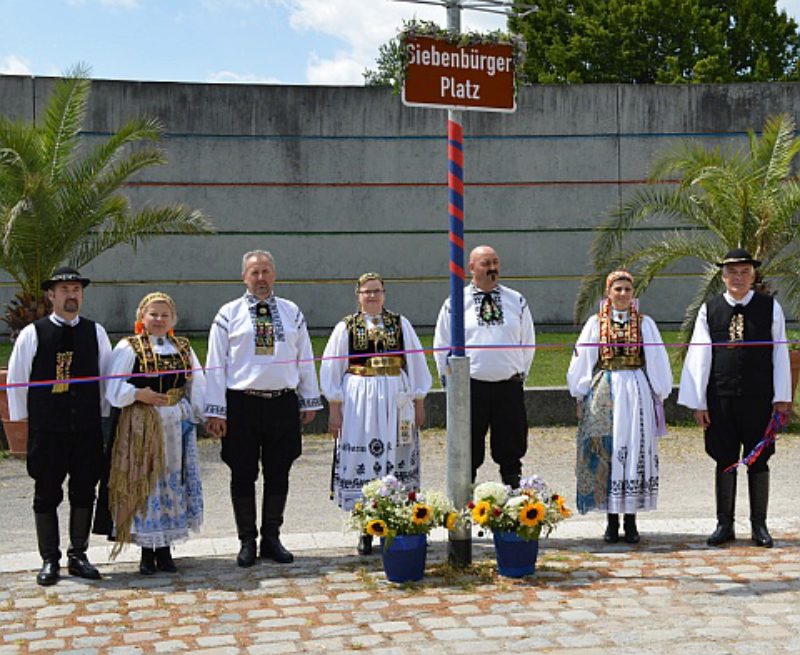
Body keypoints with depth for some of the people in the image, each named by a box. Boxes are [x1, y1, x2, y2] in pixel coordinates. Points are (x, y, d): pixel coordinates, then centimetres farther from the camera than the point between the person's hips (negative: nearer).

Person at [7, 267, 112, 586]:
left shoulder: (95, 332, 6)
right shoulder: (33, 334, -2)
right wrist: (21, 419, 3)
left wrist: (103, 414, 8)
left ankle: (78, 556, 20)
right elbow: (16, 379, 2)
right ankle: (49, 560, 14)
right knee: (46, 495, 4)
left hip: (88, 428, 2)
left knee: (84, 493, 8)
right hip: (46, 429, -2)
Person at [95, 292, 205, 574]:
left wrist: (194, 413, 3)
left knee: (172, 482, 6)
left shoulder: (183, 348, 10)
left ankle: (164, 550, 16)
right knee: (143, 484, 0)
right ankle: (147, 553, 9)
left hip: (175, 426, 4)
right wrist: (137, 395, -20)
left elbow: (197, 384, 13)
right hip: (140, 427, -4)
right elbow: (114, 387, -7)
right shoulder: (128, 347, -2)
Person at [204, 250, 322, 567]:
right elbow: (215, 364, -1)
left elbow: (305, 359, 13)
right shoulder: (229, 314, 1)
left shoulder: (292, 313, 9)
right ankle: (247, 542, 16)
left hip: (283, 403, 2)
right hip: (242, 404, -2)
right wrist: (216, 411, -6)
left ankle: (271, 539, 21)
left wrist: (310, 401, 10)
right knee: (243, 475, 4)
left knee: (278, 475, 8)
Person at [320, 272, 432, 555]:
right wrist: (334, 409, -1)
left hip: (396, 401, 1)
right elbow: (331, 370, 5)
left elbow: (416, 364, 10)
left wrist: (419, 403, 7)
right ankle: (365, 530, 8)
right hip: (358, 402, -1)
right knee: (360, 461, -1)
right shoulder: (346, 327, 4)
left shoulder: (401, 324, 7)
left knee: (396, 460, 2)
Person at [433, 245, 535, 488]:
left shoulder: (517, 302, 8)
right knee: (468, 450, 3)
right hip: (469, 386, -2)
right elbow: (441, 345, 8)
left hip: (509, 385, 2)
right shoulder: (455, 303, 2)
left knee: (511, 449, 8)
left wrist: (521, 374, 11)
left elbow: (528, 342, 15)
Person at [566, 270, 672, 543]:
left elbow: (657, 362, 9)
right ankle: (612, 520, 7)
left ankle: (630, 521, 7)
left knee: (635, 454, 0)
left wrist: (658, 397, 5)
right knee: (606, 452, -1)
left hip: (636, 393, 0)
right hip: (603, 395, 0)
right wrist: (582, 397, 6)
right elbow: (581, 361, 8)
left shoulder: (645, 324, 7)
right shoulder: (595, 324, 6)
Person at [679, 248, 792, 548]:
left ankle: (759, 526, 17)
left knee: (758, 462, 7)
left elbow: (780, 353, 2)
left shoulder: (770, 307, 2)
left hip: (759, 399, 0)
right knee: (725, 462, 7)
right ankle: (725, 525, 17)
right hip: (721, 399, 1)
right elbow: (699, 356, 1)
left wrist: (782, 397, -3)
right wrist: (698, 402, -2)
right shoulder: (709, 310, 3)